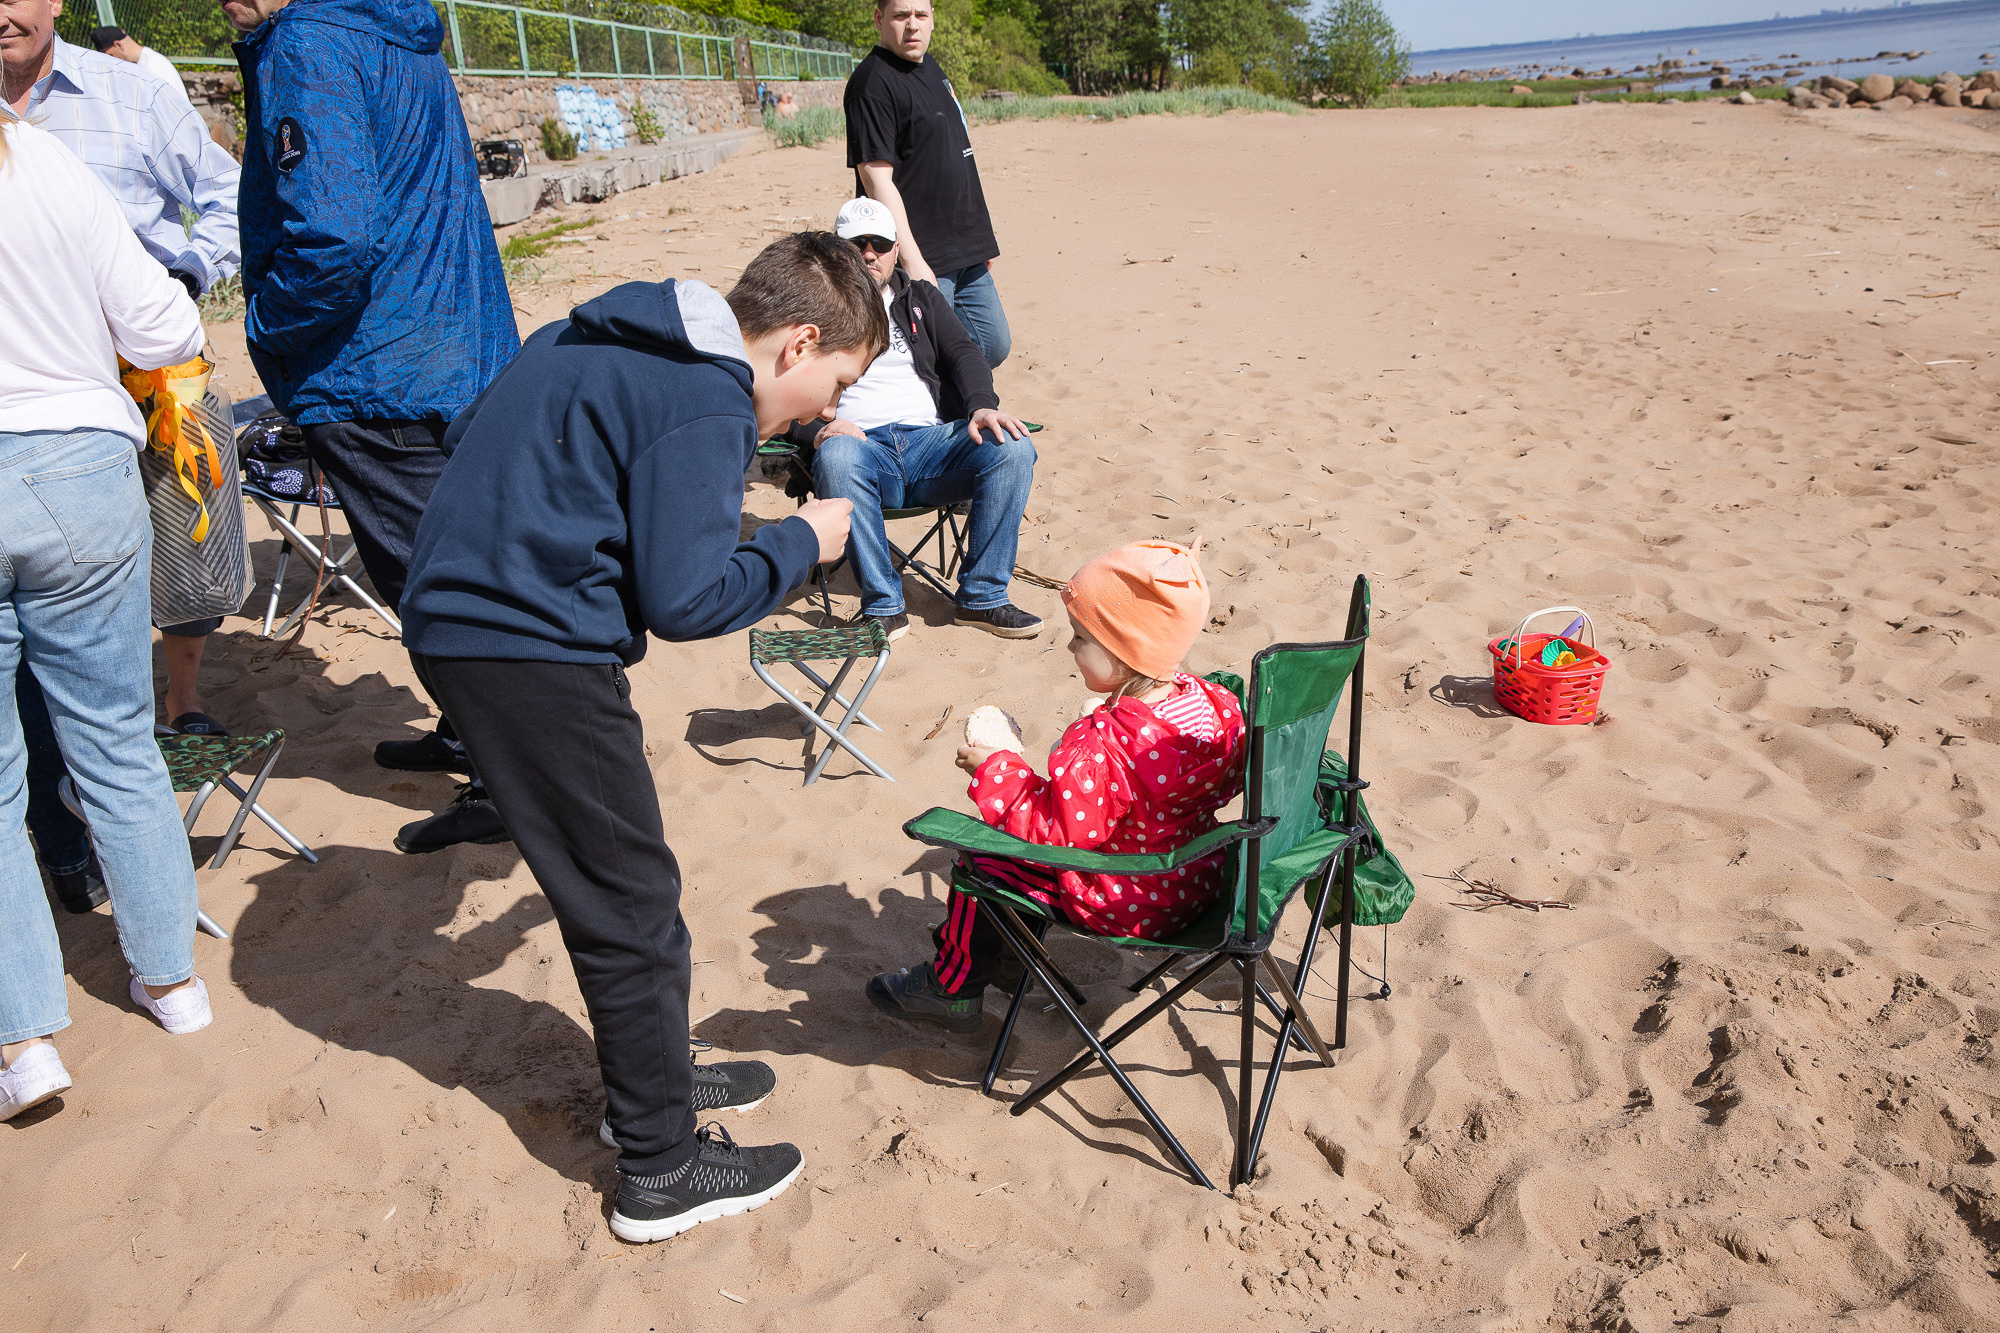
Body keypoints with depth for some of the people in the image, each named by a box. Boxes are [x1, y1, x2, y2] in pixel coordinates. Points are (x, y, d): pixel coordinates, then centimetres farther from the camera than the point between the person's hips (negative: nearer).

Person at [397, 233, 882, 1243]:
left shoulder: (599, 337, 15)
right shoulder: (707, 406, -14)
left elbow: (469, 438, 22)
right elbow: (684, 600, -17)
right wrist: (801, 543, -4)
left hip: (454, 617, 10)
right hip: (531, 650, -10)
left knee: (616, 881, 21)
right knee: (633, 907, 2)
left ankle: (653, 1078, 37)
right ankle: (662, 1171, 15)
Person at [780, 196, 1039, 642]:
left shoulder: (922, 298, 26)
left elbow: (963, 354, 10)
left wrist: (982, 406, -13)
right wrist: (816, 432, -16)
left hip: (931, 440, 3)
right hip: (862, 446, -2)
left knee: (1013, 447, -26)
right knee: (837, 457, -39)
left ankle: (982, 598, -18)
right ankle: (883, 607, -28)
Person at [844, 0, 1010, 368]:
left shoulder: (930, 68, 15)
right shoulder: (872, 82, -14)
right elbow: (876, 177, -20)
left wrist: (980, 238, 22)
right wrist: (912, 260, -26)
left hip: (966, 252, 9)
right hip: (924, 257, -9)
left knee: (994, 347, 15)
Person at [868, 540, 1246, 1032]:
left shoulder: (1100, 747, -33)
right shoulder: (1211, 702, -9)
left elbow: (1055, 833, -26)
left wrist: (994, 769, -14)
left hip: (1121, 908, -8)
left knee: (984, 860, 7)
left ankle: (953, 985, 26)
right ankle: (1006, 947, 43)